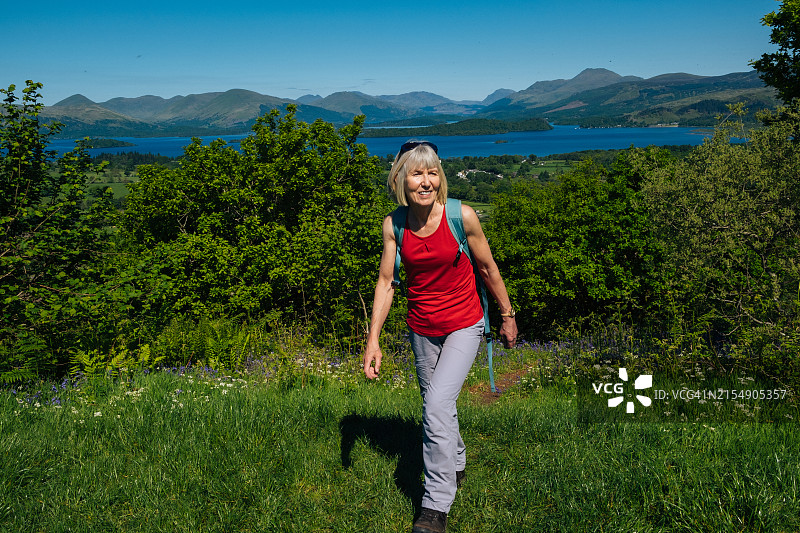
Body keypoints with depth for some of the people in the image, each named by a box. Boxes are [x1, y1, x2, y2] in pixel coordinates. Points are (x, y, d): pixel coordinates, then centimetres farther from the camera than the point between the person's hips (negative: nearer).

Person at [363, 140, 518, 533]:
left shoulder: (462, 216, -15)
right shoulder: (394, 225, -7)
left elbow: (487, 268, -3)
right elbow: (385, 282, -4)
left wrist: (507, 315, 6)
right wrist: (372, 339, -8)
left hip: (463, 326, -4)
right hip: (421, 328, 4)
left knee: (437, 405, -17)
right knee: (436, 404, 19)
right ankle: (457, 464, 47)